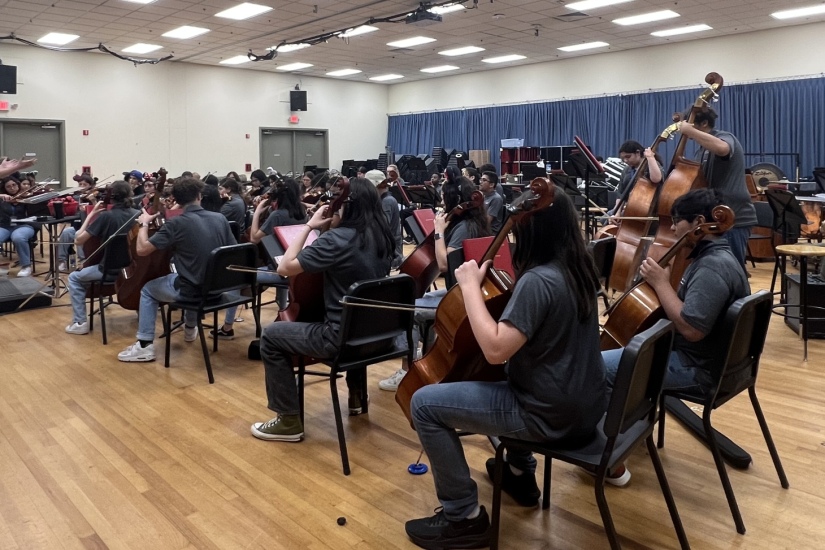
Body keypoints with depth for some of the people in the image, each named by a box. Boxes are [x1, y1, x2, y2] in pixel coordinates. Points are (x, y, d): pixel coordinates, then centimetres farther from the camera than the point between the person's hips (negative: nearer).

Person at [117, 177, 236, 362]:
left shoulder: (176, 223, -15)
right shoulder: (220, 219, -3)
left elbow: (142, 249, -13)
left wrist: (144, 224, 4)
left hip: (191, 289, -5)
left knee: (148, 290, 22)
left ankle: (145, 345, 16)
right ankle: (191, 328, 53)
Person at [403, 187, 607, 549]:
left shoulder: (538, 280, -25)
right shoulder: (577, 268, 4)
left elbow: (495, 350, -28)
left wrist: (471, 286, -20)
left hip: (552, 415, -9)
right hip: (585, 405, 10)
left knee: (424, 404, -6)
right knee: (508, 375, 38)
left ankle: (464, 518, 4)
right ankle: (520, 473, 42)